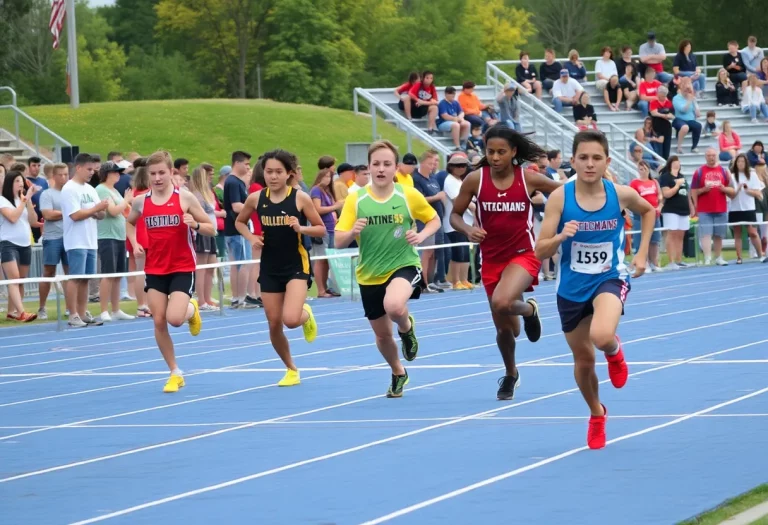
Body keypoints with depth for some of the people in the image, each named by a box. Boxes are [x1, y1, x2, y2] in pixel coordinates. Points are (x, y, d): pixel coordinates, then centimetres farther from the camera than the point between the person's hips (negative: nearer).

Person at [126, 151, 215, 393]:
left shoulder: (184, 197, -8)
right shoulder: (141, 201, 1)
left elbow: (211, 229, -3)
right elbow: (129, 222, 24)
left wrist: (195, 225, -24)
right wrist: (135, 243, 6)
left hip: (182, 268, -3)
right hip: (155, 270, 4)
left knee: (175, 318, -19)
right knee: (159, 322, 0)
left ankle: (192, 310, 19)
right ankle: (175, 373, 14)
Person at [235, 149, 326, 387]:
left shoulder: (300, 198, -10)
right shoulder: (256, 198, -2)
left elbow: (321, 229, -2)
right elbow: (239, 222, 15)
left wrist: (300, 228, -20)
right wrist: (251, 237, -4)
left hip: (296, 265, -3)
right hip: (270, 268, 3)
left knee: (291, 319, -21)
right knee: (274, 324, 6)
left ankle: (306, 314, 17)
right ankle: (291, 369, 28)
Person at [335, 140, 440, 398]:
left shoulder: (409, 195, -8)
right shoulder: (355, 199, -6)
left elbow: (434, 220, 8)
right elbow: (338, 242, -6)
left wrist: (421, 235, -13)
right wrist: (352, 232, -28)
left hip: (404, 266, -3)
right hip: (370, 275, 3)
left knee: (394, 306, -36)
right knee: (382, 334, 14)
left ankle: (407, 327, 2)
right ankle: (398, 373, 46)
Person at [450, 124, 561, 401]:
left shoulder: (528, 178, -10)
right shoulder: (475, 179, -7)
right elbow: (455, 215, 2)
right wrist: (468, 230, -18)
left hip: (524, 254, -2)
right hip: (491, 259, 2)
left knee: (502, 302, -32)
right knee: (505, 329, 11)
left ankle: (529, 309, 5)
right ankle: (511, 374, 41)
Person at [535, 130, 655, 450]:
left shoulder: (621, 194, -11)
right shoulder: (560, 197, -14)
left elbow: (649, 211, 13)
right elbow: (541, 252, -13)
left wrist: (642, 253, 7)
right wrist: (561, 236, -32)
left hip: (610, 280, -1)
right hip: (571, 288, 2)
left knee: (602, 336, -32)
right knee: (583, 359, 14)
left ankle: (614, 351, 8)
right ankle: (597, 415, 44)